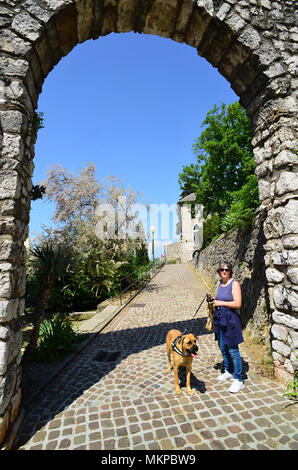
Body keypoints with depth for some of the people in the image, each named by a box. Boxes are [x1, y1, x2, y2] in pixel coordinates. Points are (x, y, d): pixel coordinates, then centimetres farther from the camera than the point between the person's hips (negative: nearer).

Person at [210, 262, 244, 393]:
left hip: (230, 320, -8)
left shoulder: (234, 284, -12)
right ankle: (229, 372, 36)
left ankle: (238, 380, 12)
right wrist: (214, 299, 4)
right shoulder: (220, 283, 10)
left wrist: (221, 303, -17)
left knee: (233, 350, -2)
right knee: (222, 348, 18)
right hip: (219, 319, 8)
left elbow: (237, 304, -19)